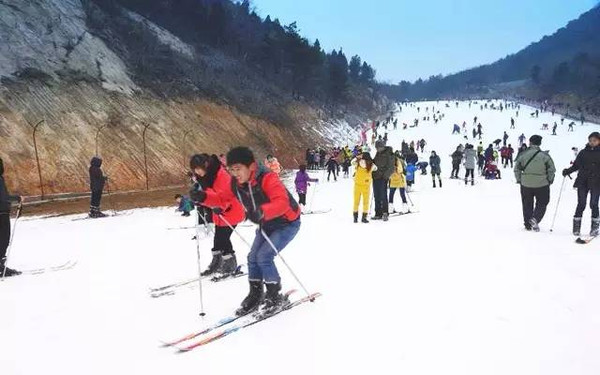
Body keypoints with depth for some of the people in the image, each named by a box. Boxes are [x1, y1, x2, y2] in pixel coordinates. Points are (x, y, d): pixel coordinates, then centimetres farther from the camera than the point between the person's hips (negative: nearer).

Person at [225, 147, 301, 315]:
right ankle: (255, 296, 22)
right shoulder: (236, 184, -10)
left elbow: (282, 203, -46)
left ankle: (275, 295, 2)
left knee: (264, 256, -17)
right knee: (253, 258, 4)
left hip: (287, 223, -8)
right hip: (266, 225, 8)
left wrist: (262, 212, -64)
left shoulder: (267, 178, -34)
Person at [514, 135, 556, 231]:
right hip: (542, 184, -2)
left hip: (526, 184, 2)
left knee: (527, 205, 14)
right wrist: (550, 180, 10)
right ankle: (535, 219, -8)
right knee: (542, 204, 13)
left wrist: (519, 180, 11)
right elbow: (552, 170, -4)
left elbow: (517, 169, 0)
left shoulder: (523, 154, -3)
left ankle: (527, 224, 17)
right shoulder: (545, 155, -7)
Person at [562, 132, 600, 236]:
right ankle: (576, 227, 8)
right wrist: (568, 171, -8)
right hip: (582, 183, 2)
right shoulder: (583, 152, 7)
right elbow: (576, 165, 8)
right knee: (581, 204, 3)